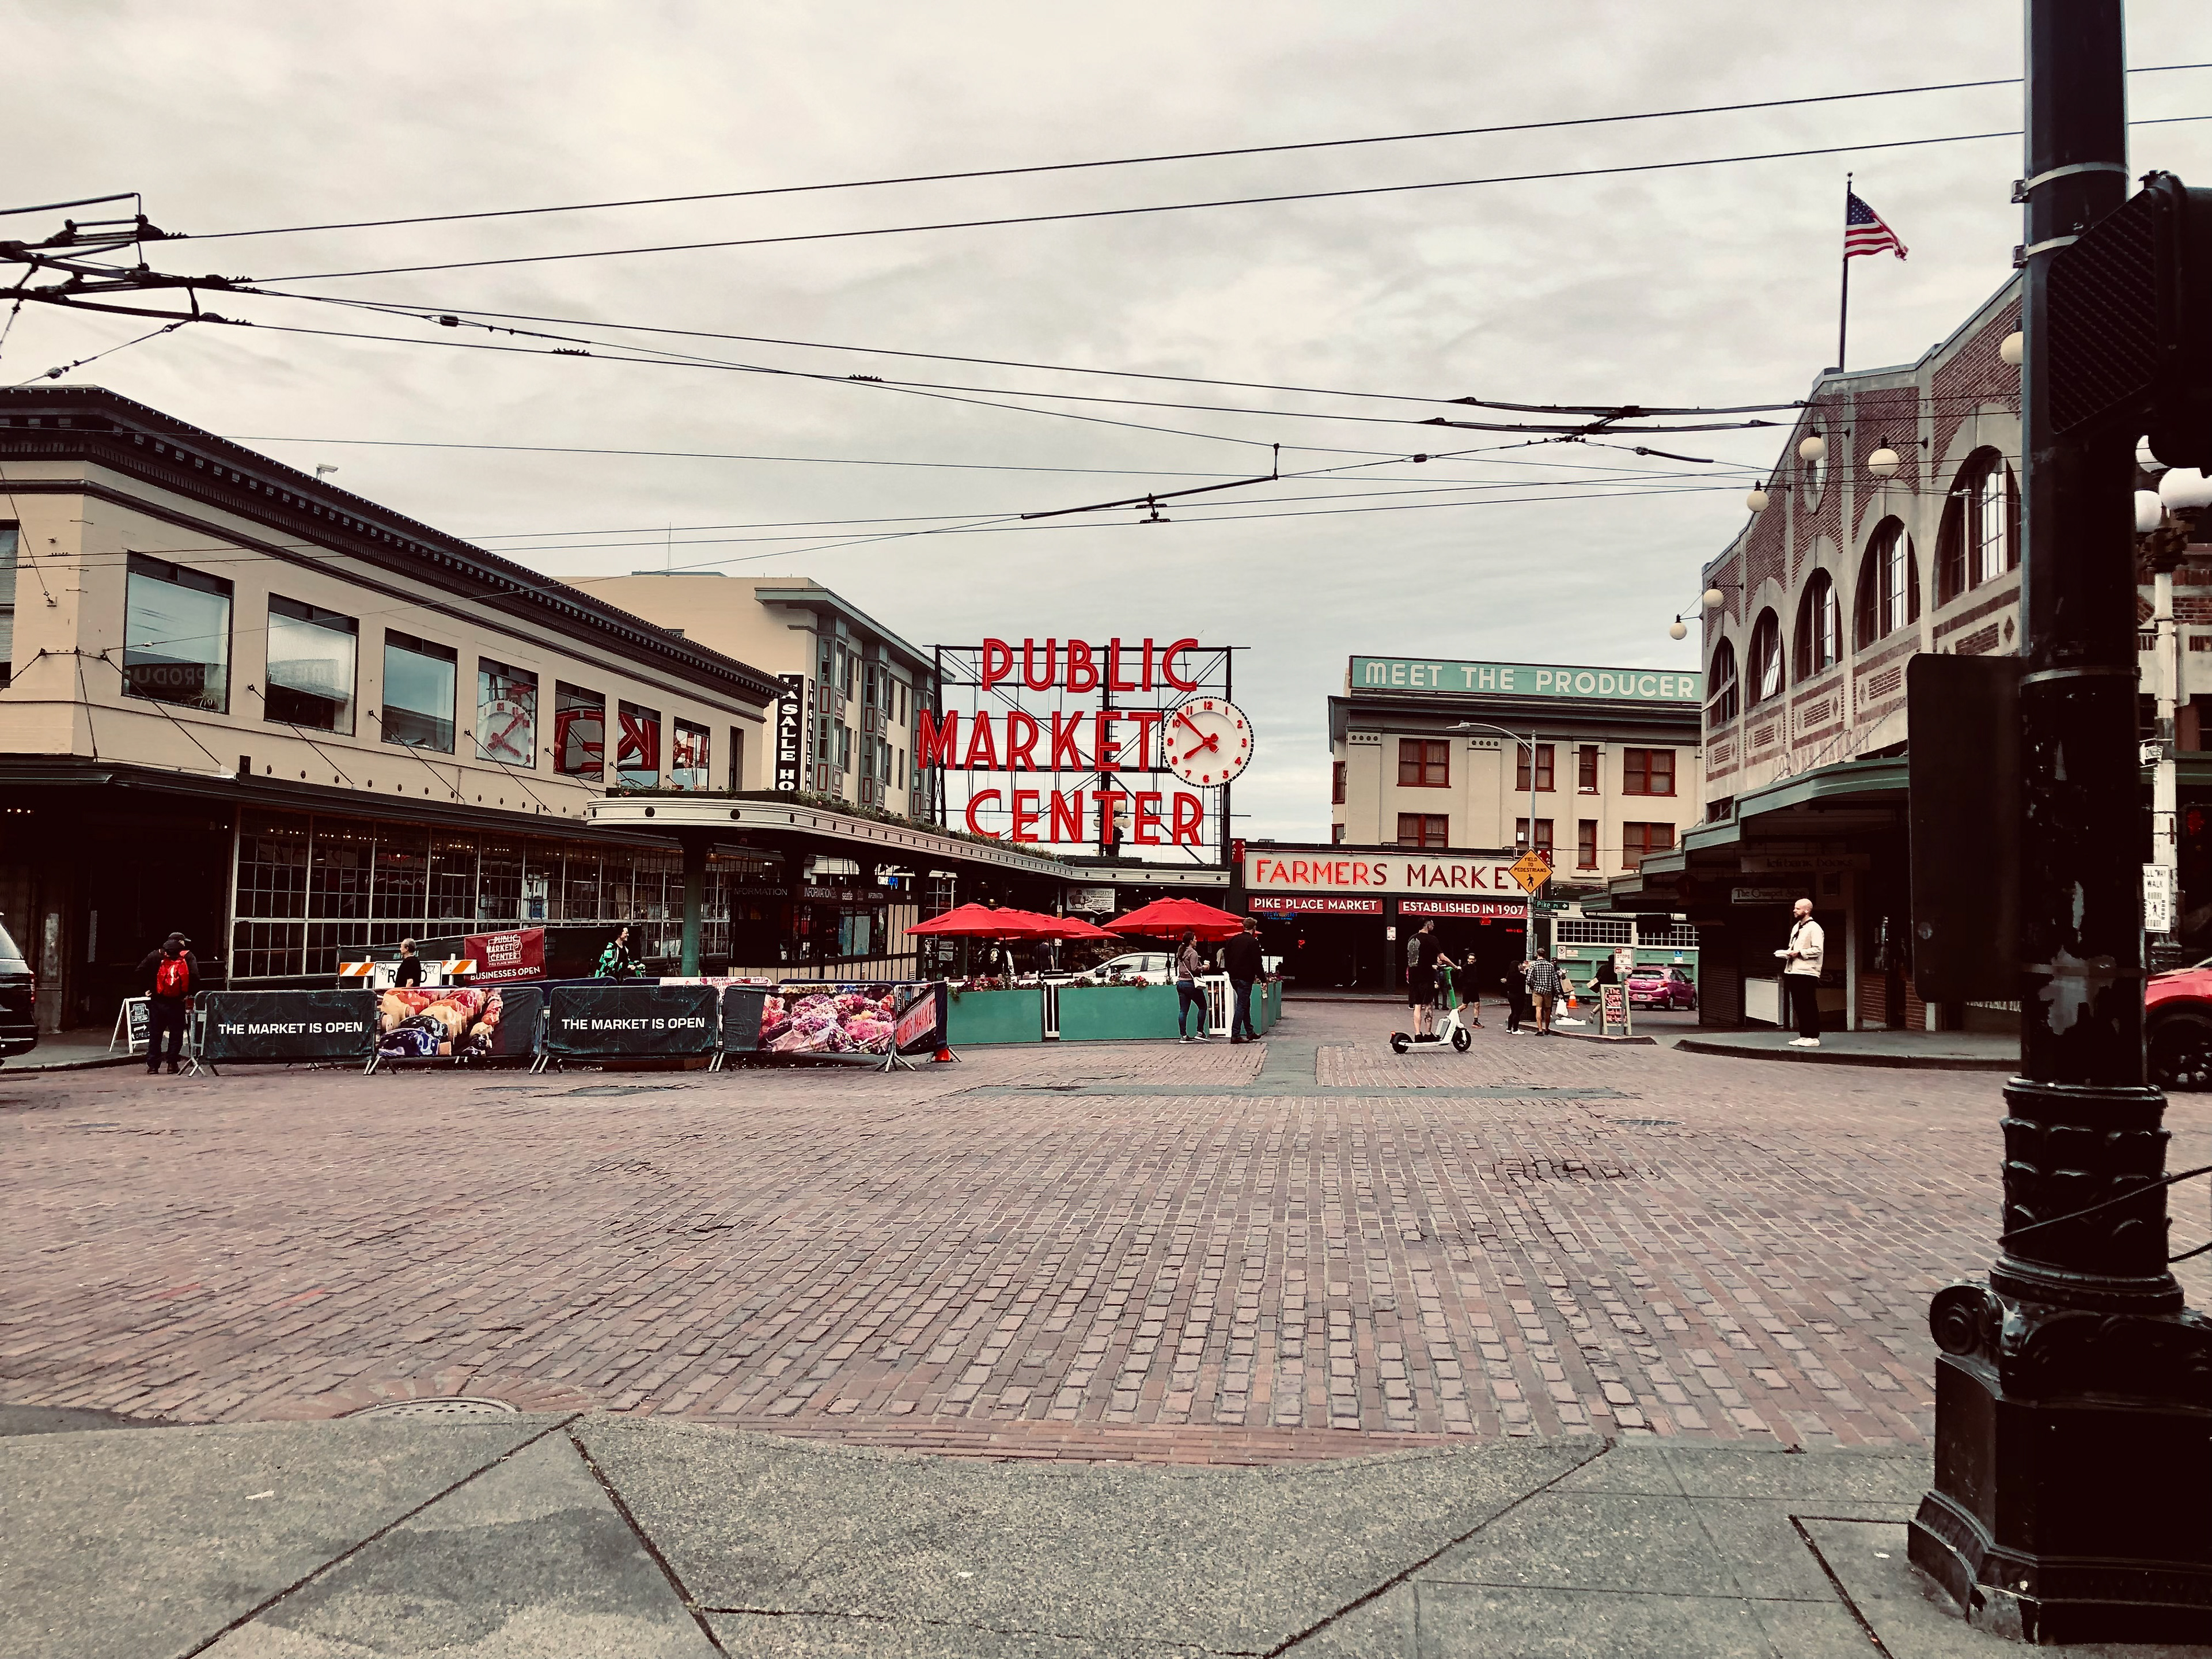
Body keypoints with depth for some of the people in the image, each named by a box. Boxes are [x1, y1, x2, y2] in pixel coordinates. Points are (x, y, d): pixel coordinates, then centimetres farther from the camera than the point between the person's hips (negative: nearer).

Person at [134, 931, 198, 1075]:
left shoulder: (157, 955, 5)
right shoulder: (188, 957, -3)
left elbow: (141, 970, -1)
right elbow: (195, 976, -15)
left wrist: (147, 988, 6)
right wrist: (190, 993, -4)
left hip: (157, 1001, 2)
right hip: (177, 1003, -2)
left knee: (155, 1034, 11)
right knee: (176, 1034, 8)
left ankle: (153, 1065, 11)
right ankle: (172, 1064, 4)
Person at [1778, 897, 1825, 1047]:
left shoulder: (1814, 928, -7)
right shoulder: (1796, 927, 20)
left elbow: (1818, 949, -16)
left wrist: (1799, 953, -18)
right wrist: (1788, 952, 9)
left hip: (1807, 972, -9)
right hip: (1793, 971, 9)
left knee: (1809, 1007, -5)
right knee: (1798, 1006, 9)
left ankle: (1813, 1037, -1)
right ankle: (1804, 1036, 15)